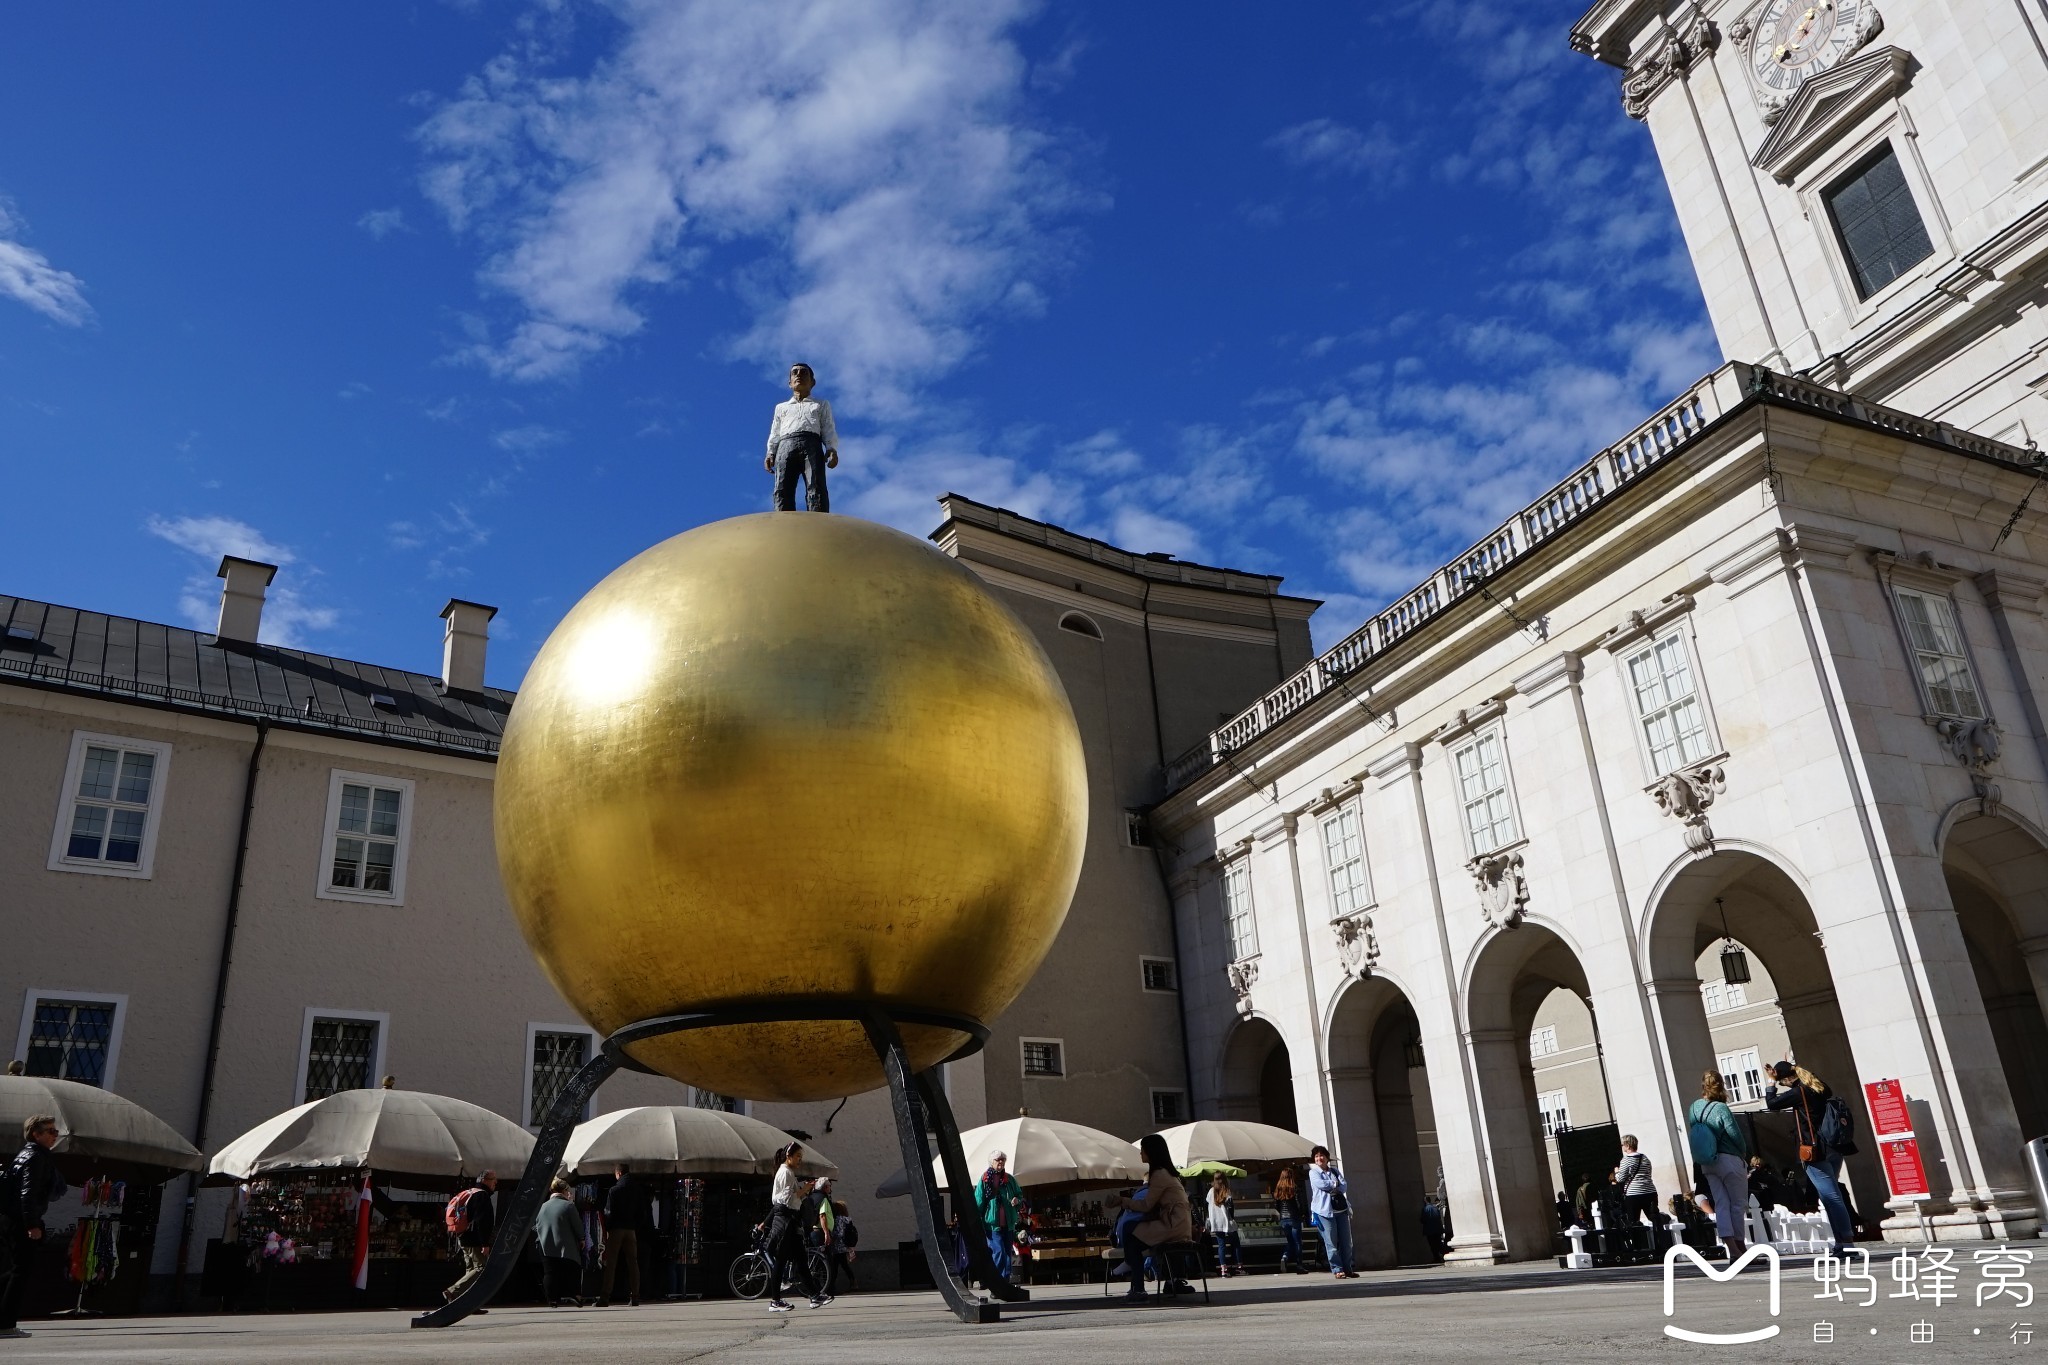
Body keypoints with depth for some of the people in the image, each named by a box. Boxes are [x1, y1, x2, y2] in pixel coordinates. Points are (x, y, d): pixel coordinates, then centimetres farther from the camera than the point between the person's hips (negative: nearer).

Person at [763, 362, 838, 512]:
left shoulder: (821, 404, 31)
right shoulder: (781, 407, 37)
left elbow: (829, 430, 17)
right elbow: (775, 434, 26)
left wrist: (832, 449, -4)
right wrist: (770, 454, 6)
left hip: (811, 445, -2)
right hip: (786, 445, 2)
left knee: (816, 489, -26)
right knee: (782, 491, -23)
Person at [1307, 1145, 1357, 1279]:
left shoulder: (1335, 1171, 18)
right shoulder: (1313, 1173, 6)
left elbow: (1344, 1187, 4)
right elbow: (1321, 1184, -13)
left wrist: (1330, 1186, -9)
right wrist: (1335, 1184, 0)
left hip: (1341, 1208, 4)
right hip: (1325, 1209, -4)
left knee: (1346, 1241, 3)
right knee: (1331, 1242, -6)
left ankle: (1347, 1269, 12)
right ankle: (1337, 1270, -2)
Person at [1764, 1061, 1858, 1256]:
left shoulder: (1798, 1092, -10)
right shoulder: (1819, 1088, 11)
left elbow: (1771, 1103, -8)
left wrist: (1772, 1082, 5)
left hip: (1815, 1151, -8)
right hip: (1834, 1149, 8)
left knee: (1831, 1197, -9)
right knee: (1832, 1196, 12)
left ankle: (1847, 1243, -12)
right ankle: (1842, 1241, 11)